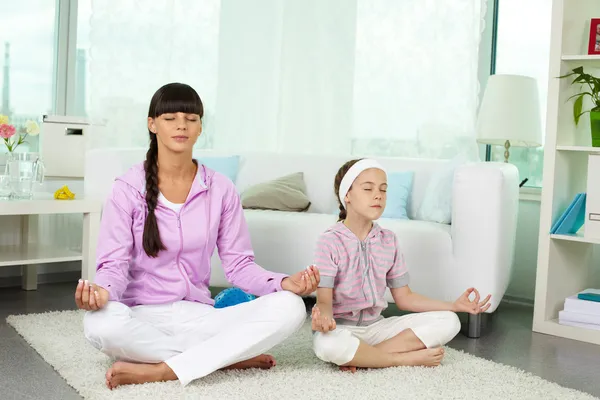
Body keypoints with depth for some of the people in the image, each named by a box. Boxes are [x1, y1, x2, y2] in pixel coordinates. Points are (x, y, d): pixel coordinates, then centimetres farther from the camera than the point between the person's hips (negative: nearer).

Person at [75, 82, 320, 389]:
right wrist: (102, 291, -30)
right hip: (142, 316, -2)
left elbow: (238, 263, 3)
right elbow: (115, 264, -6)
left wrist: (282, 283, -16)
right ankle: (230, 356, -20)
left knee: (289, 307, -23)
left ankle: (159, 371, -27)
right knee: (101, 323, -38)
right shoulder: (128, 188, -2)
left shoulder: (221, 189, 4)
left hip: (197, 315, 2)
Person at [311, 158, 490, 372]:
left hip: (376, 326, 5)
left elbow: (404, 297, 9)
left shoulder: (389, 240, 6)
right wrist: (324, 317, -40)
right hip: (341, 328, -5)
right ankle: (406, 358, -18)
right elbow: (324, 300, -14)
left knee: (448, 321, -11)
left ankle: (358, 357, -18)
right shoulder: (330, 241, -10)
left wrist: (455, 305, -1)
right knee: (326, 343, -42)